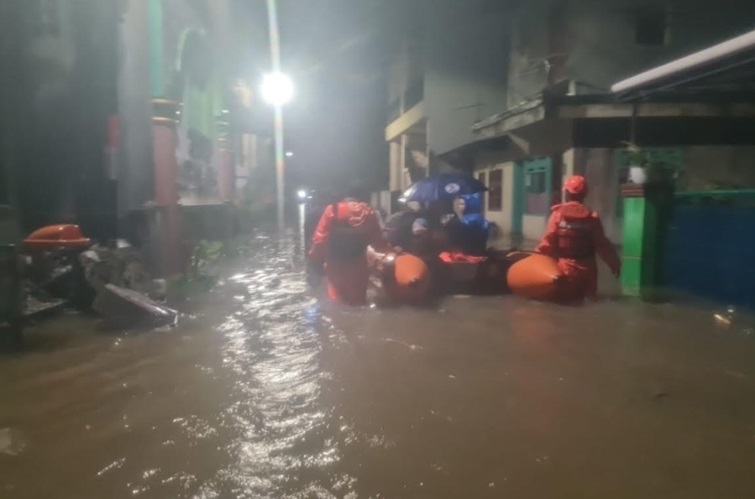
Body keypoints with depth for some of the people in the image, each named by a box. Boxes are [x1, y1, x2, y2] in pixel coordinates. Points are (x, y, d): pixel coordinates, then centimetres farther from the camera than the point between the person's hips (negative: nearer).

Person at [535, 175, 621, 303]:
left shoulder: (558, 213, -8)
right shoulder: (592, 217, -4)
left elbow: (549, 241, -9)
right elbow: (602, 244, -1)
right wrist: (614, 263, 11)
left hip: (565, 267, -1)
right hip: (586, 268, 1)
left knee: (565, 300, 10)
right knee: (586, 299, 15)